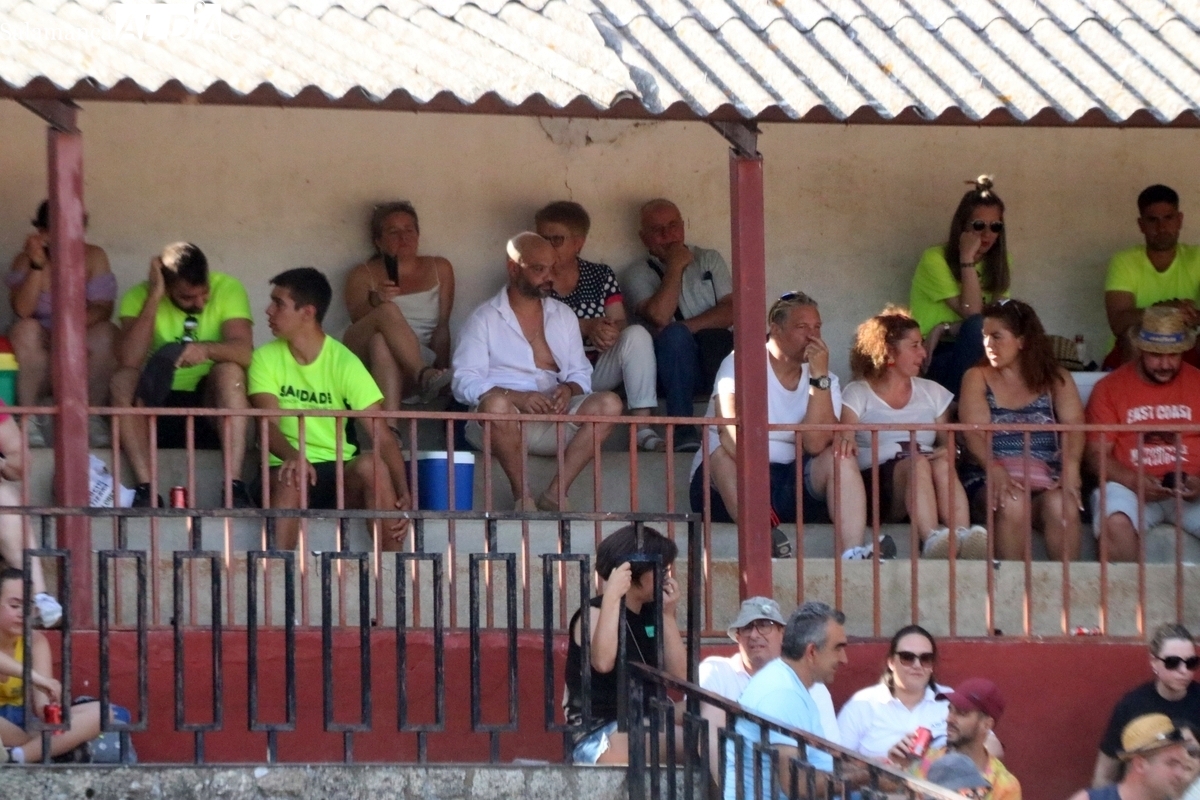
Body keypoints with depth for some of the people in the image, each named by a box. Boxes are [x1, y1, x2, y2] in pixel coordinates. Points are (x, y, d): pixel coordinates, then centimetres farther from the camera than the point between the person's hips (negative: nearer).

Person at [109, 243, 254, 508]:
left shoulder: (228, 289, -4)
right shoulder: (140, 296, -4)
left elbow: (244, 352, -20)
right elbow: (128, 360, -20)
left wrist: (207, 349, -41)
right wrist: (154, 298, -22)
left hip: (213, 406, 0)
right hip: (158, 408, 0)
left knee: (229, 370, -30)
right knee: (122, 381, -28)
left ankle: (234, 486, -36)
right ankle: (145, 489, -35)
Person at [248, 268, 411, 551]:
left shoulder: (344, 363, -3)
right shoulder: (266, 359, 0)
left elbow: (382, 437, -10)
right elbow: (268, 424, -13)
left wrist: (403, 493, -27)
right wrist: (292, 456, -37)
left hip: (341, 473, 1)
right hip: (291, 466, 0)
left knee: (370, 465, -31)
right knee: (290, 478, -35)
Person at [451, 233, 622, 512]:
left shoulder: (563, 316, 22)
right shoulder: (484, 319, 5)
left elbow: (581, 373, 19)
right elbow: (465, 383, -6)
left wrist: (568, 389, -7)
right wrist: (517, 397, -22)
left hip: (555, 419, 4)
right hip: (506, 418, -4)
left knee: (608, 404, -23)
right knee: (496, 403, -40)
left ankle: (556, 492, -27)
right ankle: (522, 496, -24)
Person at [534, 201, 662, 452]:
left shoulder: (601, 276, 12)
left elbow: (620, 323, 3)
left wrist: (611, 330, -23)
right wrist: (586, 327, -20)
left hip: (597, 372, 3)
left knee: (637, 335, -23)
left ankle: (643, 429, -28)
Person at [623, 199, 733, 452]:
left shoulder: (709, 260, 19)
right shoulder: (639, 273, 11)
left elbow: (730, 311, 3)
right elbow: (660, 317, -9)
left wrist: (687, 327, -10)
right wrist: (675, 267, -3)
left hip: (716, 355, 1)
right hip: (675, 363, -1)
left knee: (713, 337, -33)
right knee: (674, 335, -35)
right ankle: (682, 430, -39)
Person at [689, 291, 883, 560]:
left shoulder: (825, 379, 5)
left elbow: (815, 444, -13)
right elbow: (729, 430, -24)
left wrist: (819, 377, -18)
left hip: (790, 483, 4)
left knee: (841, 457, -19)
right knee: (725, 452, -33)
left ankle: (851, 555, -39)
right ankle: (765, 543, -55)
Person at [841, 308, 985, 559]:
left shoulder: (932, 393, 25)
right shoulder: (857, 394, 13)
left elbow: (947, 441, 19)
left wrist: (947, 452, -7)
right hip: (877, 480, -3)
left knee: (943, 464, -32)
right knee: (918, 463, -36)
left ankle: (962, 537, -56)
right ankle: (932, 541, -60)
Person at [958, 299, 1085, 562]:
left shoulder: (1055, 378, 14)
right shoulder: (977, 378, 12)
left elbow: (1073, 425, -3)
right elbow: (973, 432, -4)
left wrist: (1070, 467, -25)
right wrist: (995, 469, -25)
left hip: (1047, 481, 1)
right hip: (992, 479, -1)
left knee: (1061, 506, -32)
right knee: (1012, 504, -34)